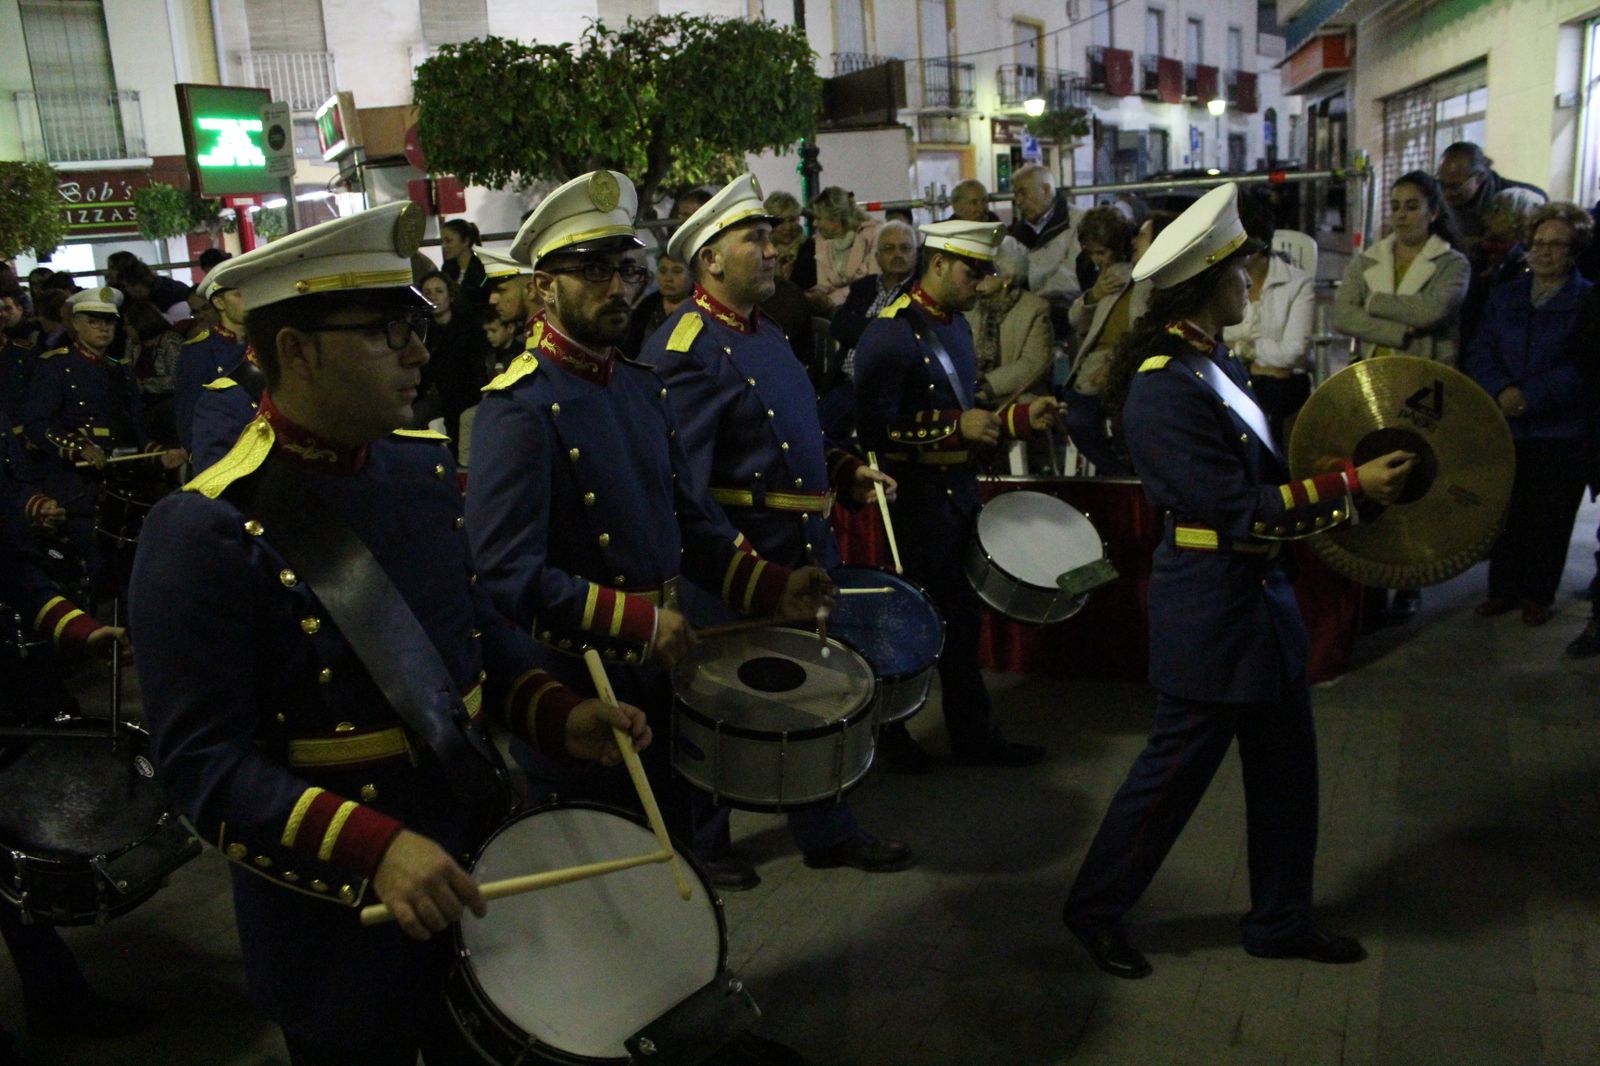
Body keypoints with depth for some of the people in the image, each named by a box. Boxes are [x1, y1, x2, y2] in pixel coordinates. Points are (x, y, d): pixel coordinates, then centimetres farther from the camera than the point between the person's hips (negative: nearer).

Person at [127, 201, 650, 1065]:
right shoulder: (205, 532, -22)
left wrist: (559, 714, -5)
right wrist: (374, 848, -32)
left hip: (474, 859, 6)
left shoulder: (423, 467, -1)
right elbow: (203, 762, -23)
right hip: (335, 911, -6)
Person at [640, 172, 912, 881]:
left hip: (802, 550, 9)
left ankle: (826, 832, 34)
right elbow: (682, 478, -22)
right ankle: (699, 848, 29)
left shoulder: (767, 334, 13)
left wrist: (843, 472, 8)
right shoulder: (683, 349, -16)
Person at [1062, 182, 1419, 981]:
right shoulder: (1164, 389, -24)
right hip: (1210, 613, -9)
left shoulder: (1214, 362, 7)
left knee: (1286, 766, 19)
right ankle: (1096, 910, 27)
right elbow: (1241, 512, -24)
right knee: (1176, 769, 6)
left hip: (1257, 595, 10)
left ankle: (1282, 920, 37)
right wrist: (1350, 486, -19)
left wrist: (1351, 477, 6)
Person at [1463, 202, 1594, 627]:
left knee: (1549, 517, 6)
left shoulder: (1588, 301, -4)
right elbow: (1480, 353, 3)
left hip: (1562, 432, -3)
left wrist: (1531, 397, -21)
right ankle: (1503, 589, 22)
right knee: (1506, 512, 9)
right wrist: (1501, 391, -15)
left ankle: (1538, 596, 19)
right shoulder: (1504, 297, 10)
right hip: (1506, 427, 3)